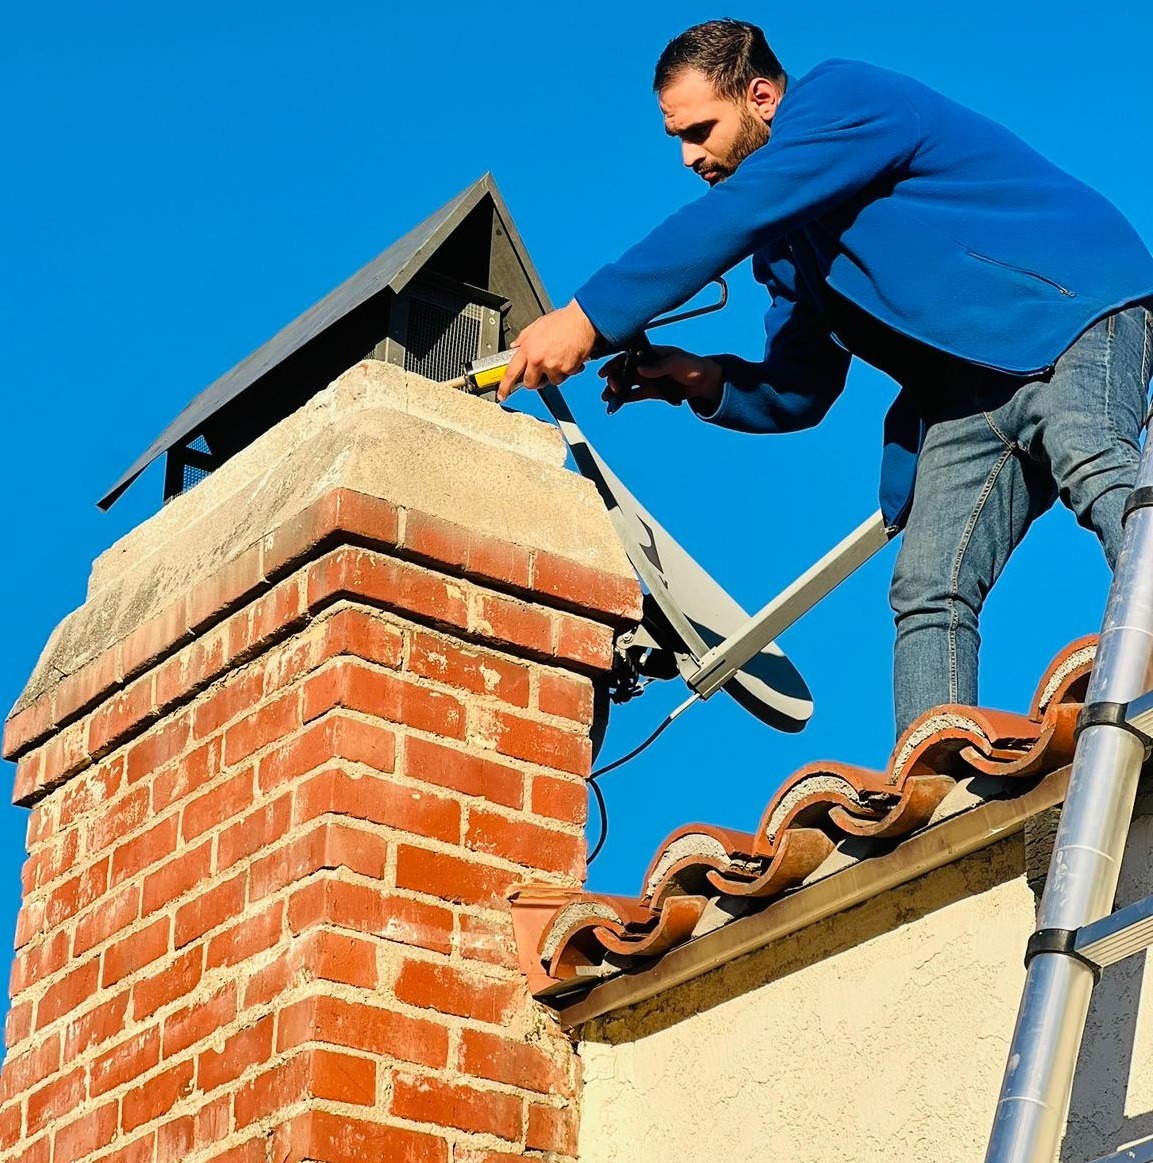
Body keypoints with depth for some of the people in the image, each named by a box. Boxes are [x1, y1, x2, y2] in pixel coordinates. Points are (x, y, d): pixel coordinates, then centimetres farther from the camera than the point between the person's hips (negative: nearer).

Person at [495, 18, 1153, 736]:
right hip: (970, 395, 9)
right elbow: (796, 395, 21)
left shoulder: (842, 97, -4)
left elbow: (728, 219, -17)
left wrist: (589, 319, -19)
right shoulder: (786, 248, 22)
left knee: (1091, 470, -35)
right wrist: (702, 381, 0)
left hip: (1077, 310, -9)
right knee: (929, 593, -9)